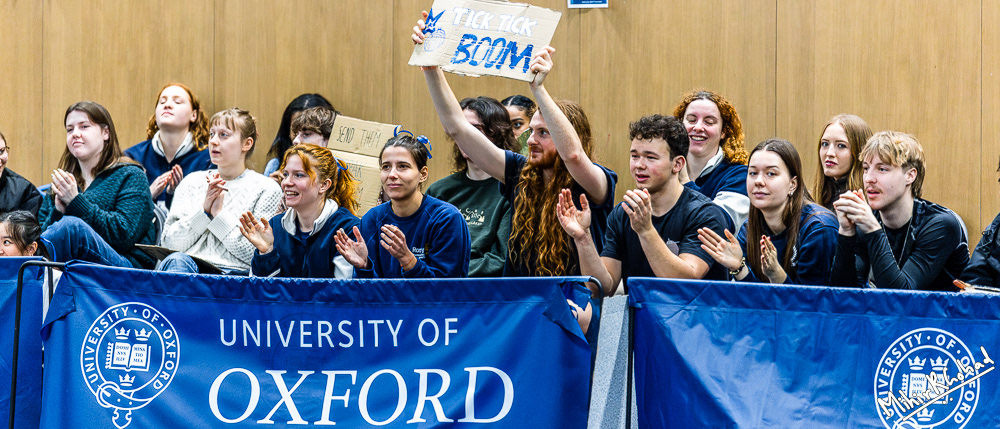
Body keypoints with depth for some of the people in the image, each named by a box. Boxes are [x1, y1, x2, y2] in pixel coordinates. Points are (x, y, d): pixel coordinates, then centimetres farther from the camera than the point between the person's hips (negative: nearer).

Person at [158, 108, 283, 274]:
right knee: (176, 260, -36)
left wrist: (219, 213, -3)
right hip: (187, 266, 4)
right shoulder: (192, 181, 21)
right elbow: (170, 242, 11)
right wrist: (204, 209, -2)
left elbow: (254, 254, -1)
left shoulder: (267, 189, 9)